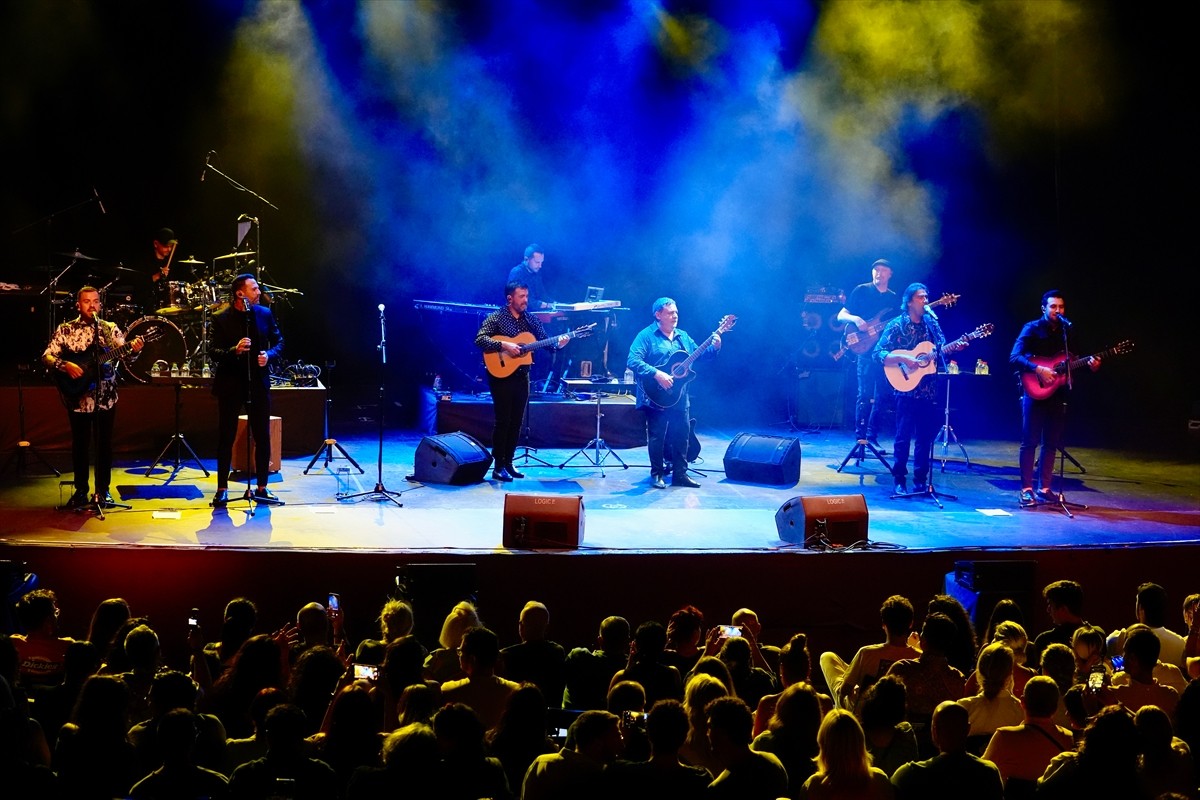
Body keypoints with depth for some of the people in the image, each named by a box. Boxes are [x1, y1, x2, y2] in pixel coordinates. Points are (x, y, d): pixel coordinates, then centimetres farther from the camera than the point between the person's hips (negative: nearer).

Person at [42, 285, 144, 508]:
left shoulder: (110, 329, 4)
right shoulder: (65, 330, 1)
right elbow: (47, 356, -3)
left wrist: (133, 349, -27)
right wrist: (65, 365, -21)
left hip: (105, 396, 1)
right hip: (77, 397, -1)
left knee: (104, 443, 5)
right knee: (80, 444, 6)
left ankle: (102, 490, 14)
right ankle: (80, 490, 15)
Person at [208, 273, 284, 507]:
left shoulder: (265, 314, 3)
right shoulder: (221, 319, -7)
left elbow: (278, 341, 11)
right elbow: (213, 352, -10)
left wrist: (269, 354, -10)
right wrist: (234, 350, -27)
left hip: (258, 382, 3)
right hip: (230, 384, -3)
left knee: (263, 437, 5)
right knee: (226, 437, 4)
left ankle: (261, 488, 14)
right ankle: (222, 489, 11)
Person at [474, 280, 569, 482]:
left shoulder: (531, 320, 10)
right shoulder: (496, 318, -5)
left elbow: (544, 341, 8)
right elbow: (480, 340, -16)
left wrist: (557, 343, -13)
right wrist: (503, 345, -25)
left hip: (522, 376, 6)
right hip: (501, 375, -5)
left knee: (516, 421, 8)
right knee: (503, 420, -7)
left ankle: (508, 462, 17)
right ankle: (498, 467, -2)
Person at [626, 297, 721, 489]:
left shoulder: (683, 336, 14)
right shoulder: (647, 336, -8)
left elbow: (699, 355, 15)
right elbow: (633, 361, -18)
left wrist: (714, 347, -4)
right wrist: (656, 374, -26)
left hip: (680, 397, 6)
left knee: (682, 435, 8)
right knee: (657, 436, 0)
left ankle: (680, 474, 17)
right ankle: (657, 474, 11)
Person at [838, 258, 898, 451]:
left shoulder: (893, 298, 16)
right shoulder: (861, 291, 5)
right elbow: (841, 316, 3)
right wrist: (855, 319, -16)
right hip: (866, 349, -4)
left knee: (881, 396, 4)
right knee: (865, 394, -10)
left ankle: (872, 436, 9)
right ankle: (860, 435, -8)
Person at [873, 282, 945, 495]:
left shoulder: (931, 322, 9)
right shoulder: (897, 325, -5)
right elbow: (879, 354, -10)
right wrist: (903, 359, -22)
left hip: (929, 389, 4)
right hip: (906, 389, -4)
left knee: (926, 436, 7)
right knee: (903, 435, -2)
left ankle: (920, 480, 14)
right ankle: (900, 480, 5)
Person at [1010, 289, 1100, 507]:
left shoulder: (1067, 331, 12)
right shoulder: (1032, 329, -5)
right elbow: (1014, 357, -15)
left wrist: (1089, 365, -7)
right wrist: (1038, 369, -26)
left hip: (1057, 393, 5)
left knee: (1051, 443, 6)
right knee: (1030, 441, -5)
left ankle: (1044, 488, 13)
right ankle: (1026, 490, -3)